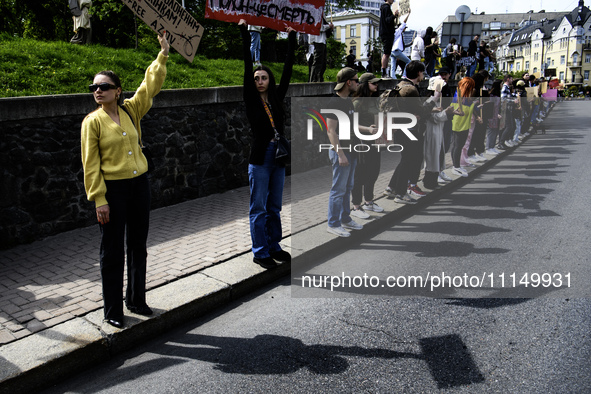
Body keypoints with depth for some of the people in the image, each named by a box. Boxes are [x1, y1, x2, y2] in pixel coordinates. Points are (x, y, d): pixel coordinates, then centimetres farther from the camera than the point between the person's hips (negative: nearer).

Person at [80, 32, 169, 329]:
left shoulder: (131, 110, 5)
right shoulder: (92, 121, -6)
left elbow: (151, 85, 8)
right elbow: (90, 164, -8)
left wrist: (163, 54, 4)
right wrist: (99, 200, -13)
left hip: (140, 184, 5)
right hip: (113, 189, -4)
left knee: (138, 246, 14)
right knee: (112, 252, 4)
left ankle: (136, 300, 31)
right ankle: (112, 311, 18)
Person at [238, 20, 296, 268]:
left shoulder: (276, 99, 8)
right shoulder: (251, 100, -2)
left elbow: (287, 71, 8)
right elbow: (247, 67, -8)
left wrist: (291, 39, 9)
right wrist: (244, 32, -10)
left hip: (279, 156, 5)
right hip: (260, 158, -5)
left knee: (275, 207, 14)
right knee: (259, 208, 3)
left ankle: (274, 247, 25)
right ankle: (260, 252, 12)